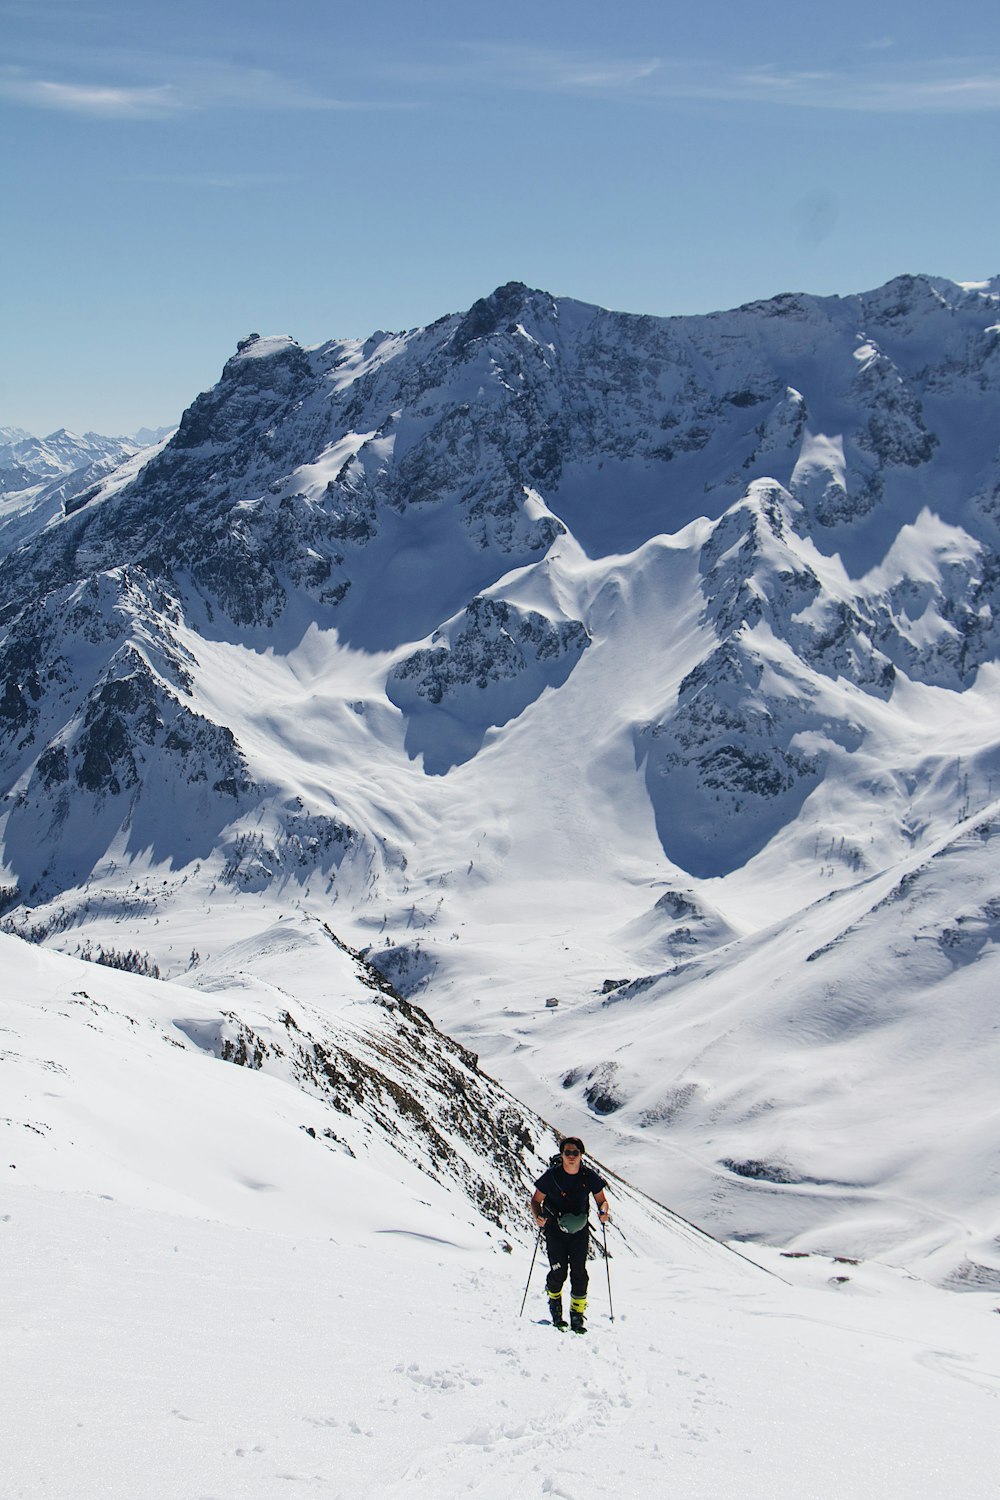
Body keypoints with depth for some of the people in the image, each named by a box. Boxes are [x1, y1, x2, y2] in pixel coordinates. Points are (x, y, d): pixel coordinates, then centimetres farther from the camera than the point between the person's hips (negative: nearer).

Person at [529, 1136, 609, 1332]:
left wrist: (603, 1211, -17)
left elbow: (601, 1200, 4)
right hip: (555, 1229, -1)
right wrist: (538, 1217, -22)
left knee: (579, 1273, -6)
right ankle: (554, 1302, 26)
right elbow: (535, 1200, -3)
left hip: (580, 1229, 1)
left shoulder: (589, 1176, -7)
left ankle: (577, 1316, 6)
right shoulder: (552, 1176, -12)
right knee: (559, 1272, -5)